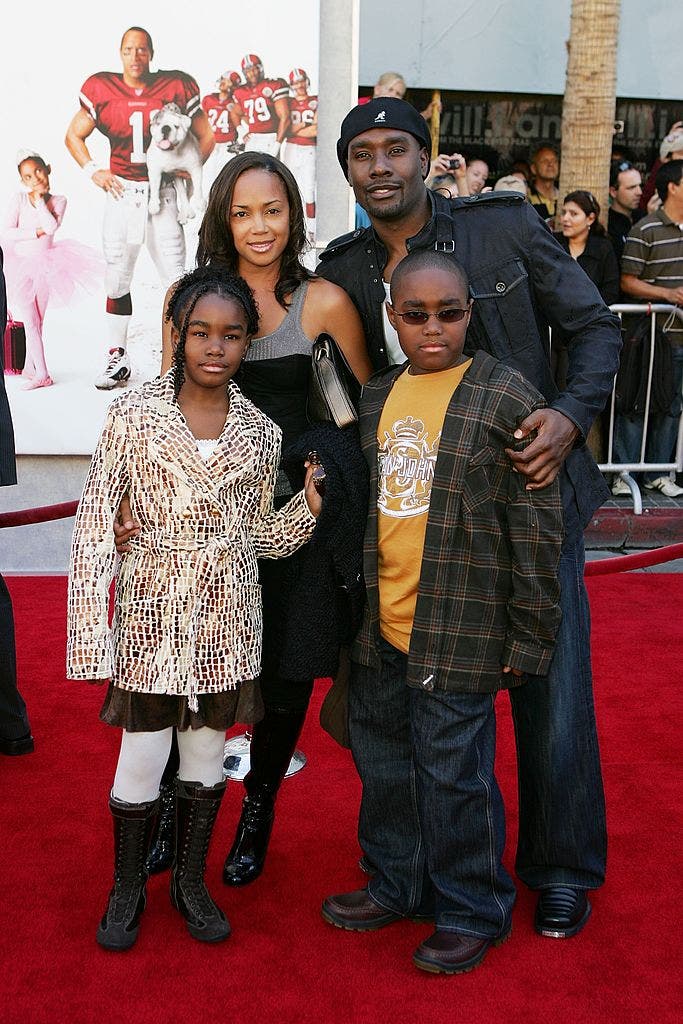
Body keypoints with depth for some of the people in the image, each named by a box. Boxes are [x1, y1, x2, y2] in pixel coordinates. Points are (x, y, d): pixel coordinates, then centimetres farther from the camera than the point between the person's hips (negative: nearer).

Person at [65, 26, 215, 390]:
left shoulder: (175, 88, -2)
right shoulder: (102, 90, 1)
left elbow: (205, 137, 9)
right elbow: (74, 135, 12)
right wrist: (92, 171, 0)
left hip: (162, 193, -1)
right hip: (121, 193, 2)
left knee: (176, 279, -3)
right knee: (117, 278, 7)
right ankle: (117, 358, 17)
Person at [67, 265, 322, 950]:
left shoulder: (260, 430, 2)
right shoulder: (135, 414, -7)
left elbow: (260, 537, 8)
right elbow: (95, 528, -8)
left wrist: (308, 506, -11)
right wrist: (91, 636, -13)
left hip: (227, 618, 3)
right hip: (153, 612, -2)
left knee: (207, 751, 14)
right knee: (141, 756, 6)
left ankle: (191, 881, 35)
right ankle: (127, 889, 30)